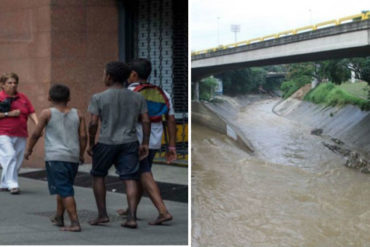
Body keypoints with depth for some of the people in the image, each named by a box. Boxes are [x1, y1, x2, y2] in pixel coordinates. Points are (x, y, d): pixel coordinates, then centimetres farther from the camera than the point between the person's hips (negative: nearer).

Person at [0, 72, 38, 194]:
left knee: (17, 161, 6)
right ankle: (12, 184, -17)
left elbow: (31, 112, 9)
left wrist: (37, 125, -6)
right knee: (10, 156, -20)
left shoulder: (23, 97, 12)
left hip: (21, 135, 5)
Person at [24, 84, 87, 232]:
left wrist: (28, 150, 14)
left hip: (55, 157, -5)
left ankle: (75, 223, -13)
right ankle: (58, 217, 33)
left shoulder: (47, 113, -2)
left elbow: (36, 134, 1)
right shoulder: (77, 114, 7)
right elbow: (83, 136, 4)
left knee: (65, 191, -7)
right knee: (64, 188, 21)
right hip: (73, 157, 5)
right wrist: (81, 154, 16)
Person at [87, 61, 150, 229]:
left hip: (106, 143, -2)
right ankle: (132, 217, -6)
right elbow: (146, 121, 1)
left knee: (98, 176, 16)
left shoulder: (99, 98, -6)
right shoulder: (137, 97, 4)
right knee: (130, 179, 2)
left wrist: (91, 144, 2)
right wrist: (145, 143, 7)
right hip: (130, 142, 3)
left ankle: (102, 214, 16)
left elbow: (93, 123, -9)